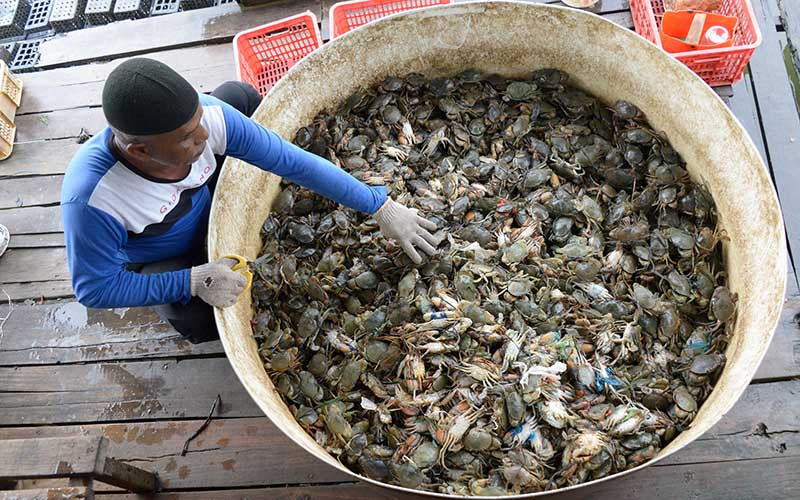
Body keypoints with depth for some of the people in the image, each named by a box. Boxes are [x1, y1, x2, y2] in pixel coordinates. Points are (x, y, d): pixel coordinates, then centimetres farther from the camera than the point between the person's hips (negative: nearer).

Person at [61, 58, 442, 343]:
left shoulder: (209, 116, -33)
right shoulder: (91, 199, -42)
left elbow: (293, 161, -28)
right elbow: (95, 289, -28)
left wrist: (380, 207, -27)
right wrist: (193, 281, -37)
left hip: (207, 204, 4)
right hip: (161, 262, -4)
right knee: (201, 322, -34)